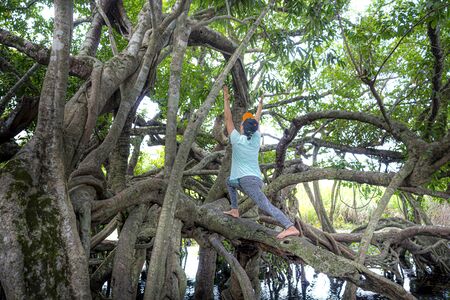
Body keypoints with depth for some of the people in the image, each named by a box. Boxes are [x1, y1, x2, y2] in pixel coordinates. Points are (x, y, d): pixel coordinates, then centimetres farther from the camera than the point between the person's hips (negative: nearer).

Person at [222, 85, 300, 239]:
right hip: (257, 179, 6)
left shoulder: (237, 139, -2)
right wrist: (260, 104, 38)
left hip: (246, 180, -6)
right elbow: (256, 120, 26)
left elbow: (228, 119, 4)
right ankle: (234, 210, 14)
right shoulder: (256, 139, 11)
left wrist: (226, 100, 12)